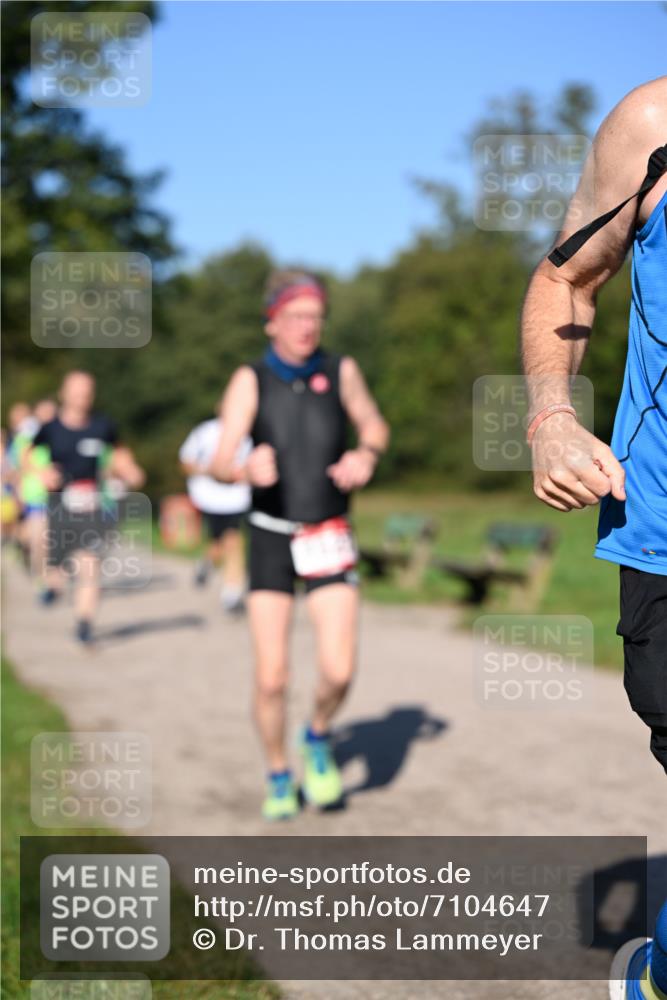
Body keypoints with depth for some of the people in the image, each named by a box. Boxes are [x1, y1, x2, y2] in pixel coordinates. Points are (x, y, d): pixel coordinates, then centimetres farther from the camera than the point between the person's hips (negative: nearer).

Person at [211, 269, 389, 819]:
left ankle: (318, 739, 21)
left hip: (330, 539, 1)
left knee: (339, 670, -11)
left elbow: (375, 426, 14)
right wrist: (246, 469, -39)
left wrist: (366, 454, -9)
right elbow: (220, 464, -15)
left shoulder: (341, 371, -3)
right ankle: (279, 778, 20)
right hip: (272, 536, -1)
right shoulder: (250, 380, -8)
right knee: (271, 677, -4)